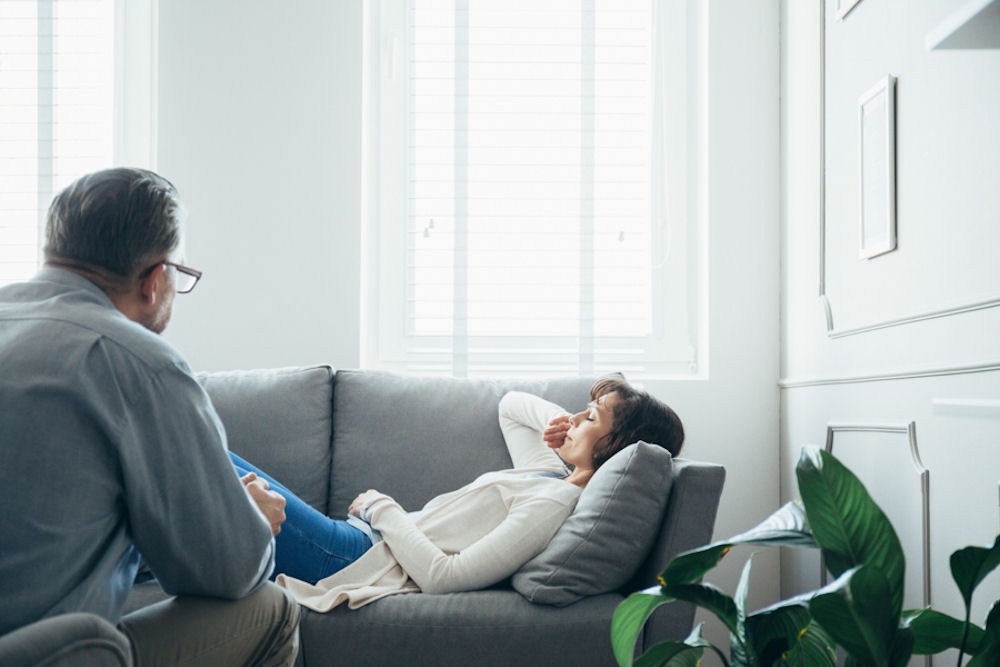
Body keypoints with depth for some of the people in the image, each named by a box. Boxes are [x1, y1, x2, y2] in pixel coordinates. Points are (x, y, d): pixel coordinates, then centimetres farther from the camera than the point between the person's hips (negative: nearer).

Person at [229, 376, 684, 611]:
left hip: (360, 558, -9)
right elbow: (510, 403, 27)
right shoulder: (553, 471, 8)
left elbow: (442, 575, -26)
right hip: (362, 537, 9)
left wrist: (380, 506, -14)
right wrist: (559, 422, 6)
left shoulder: (553, 504, -20)